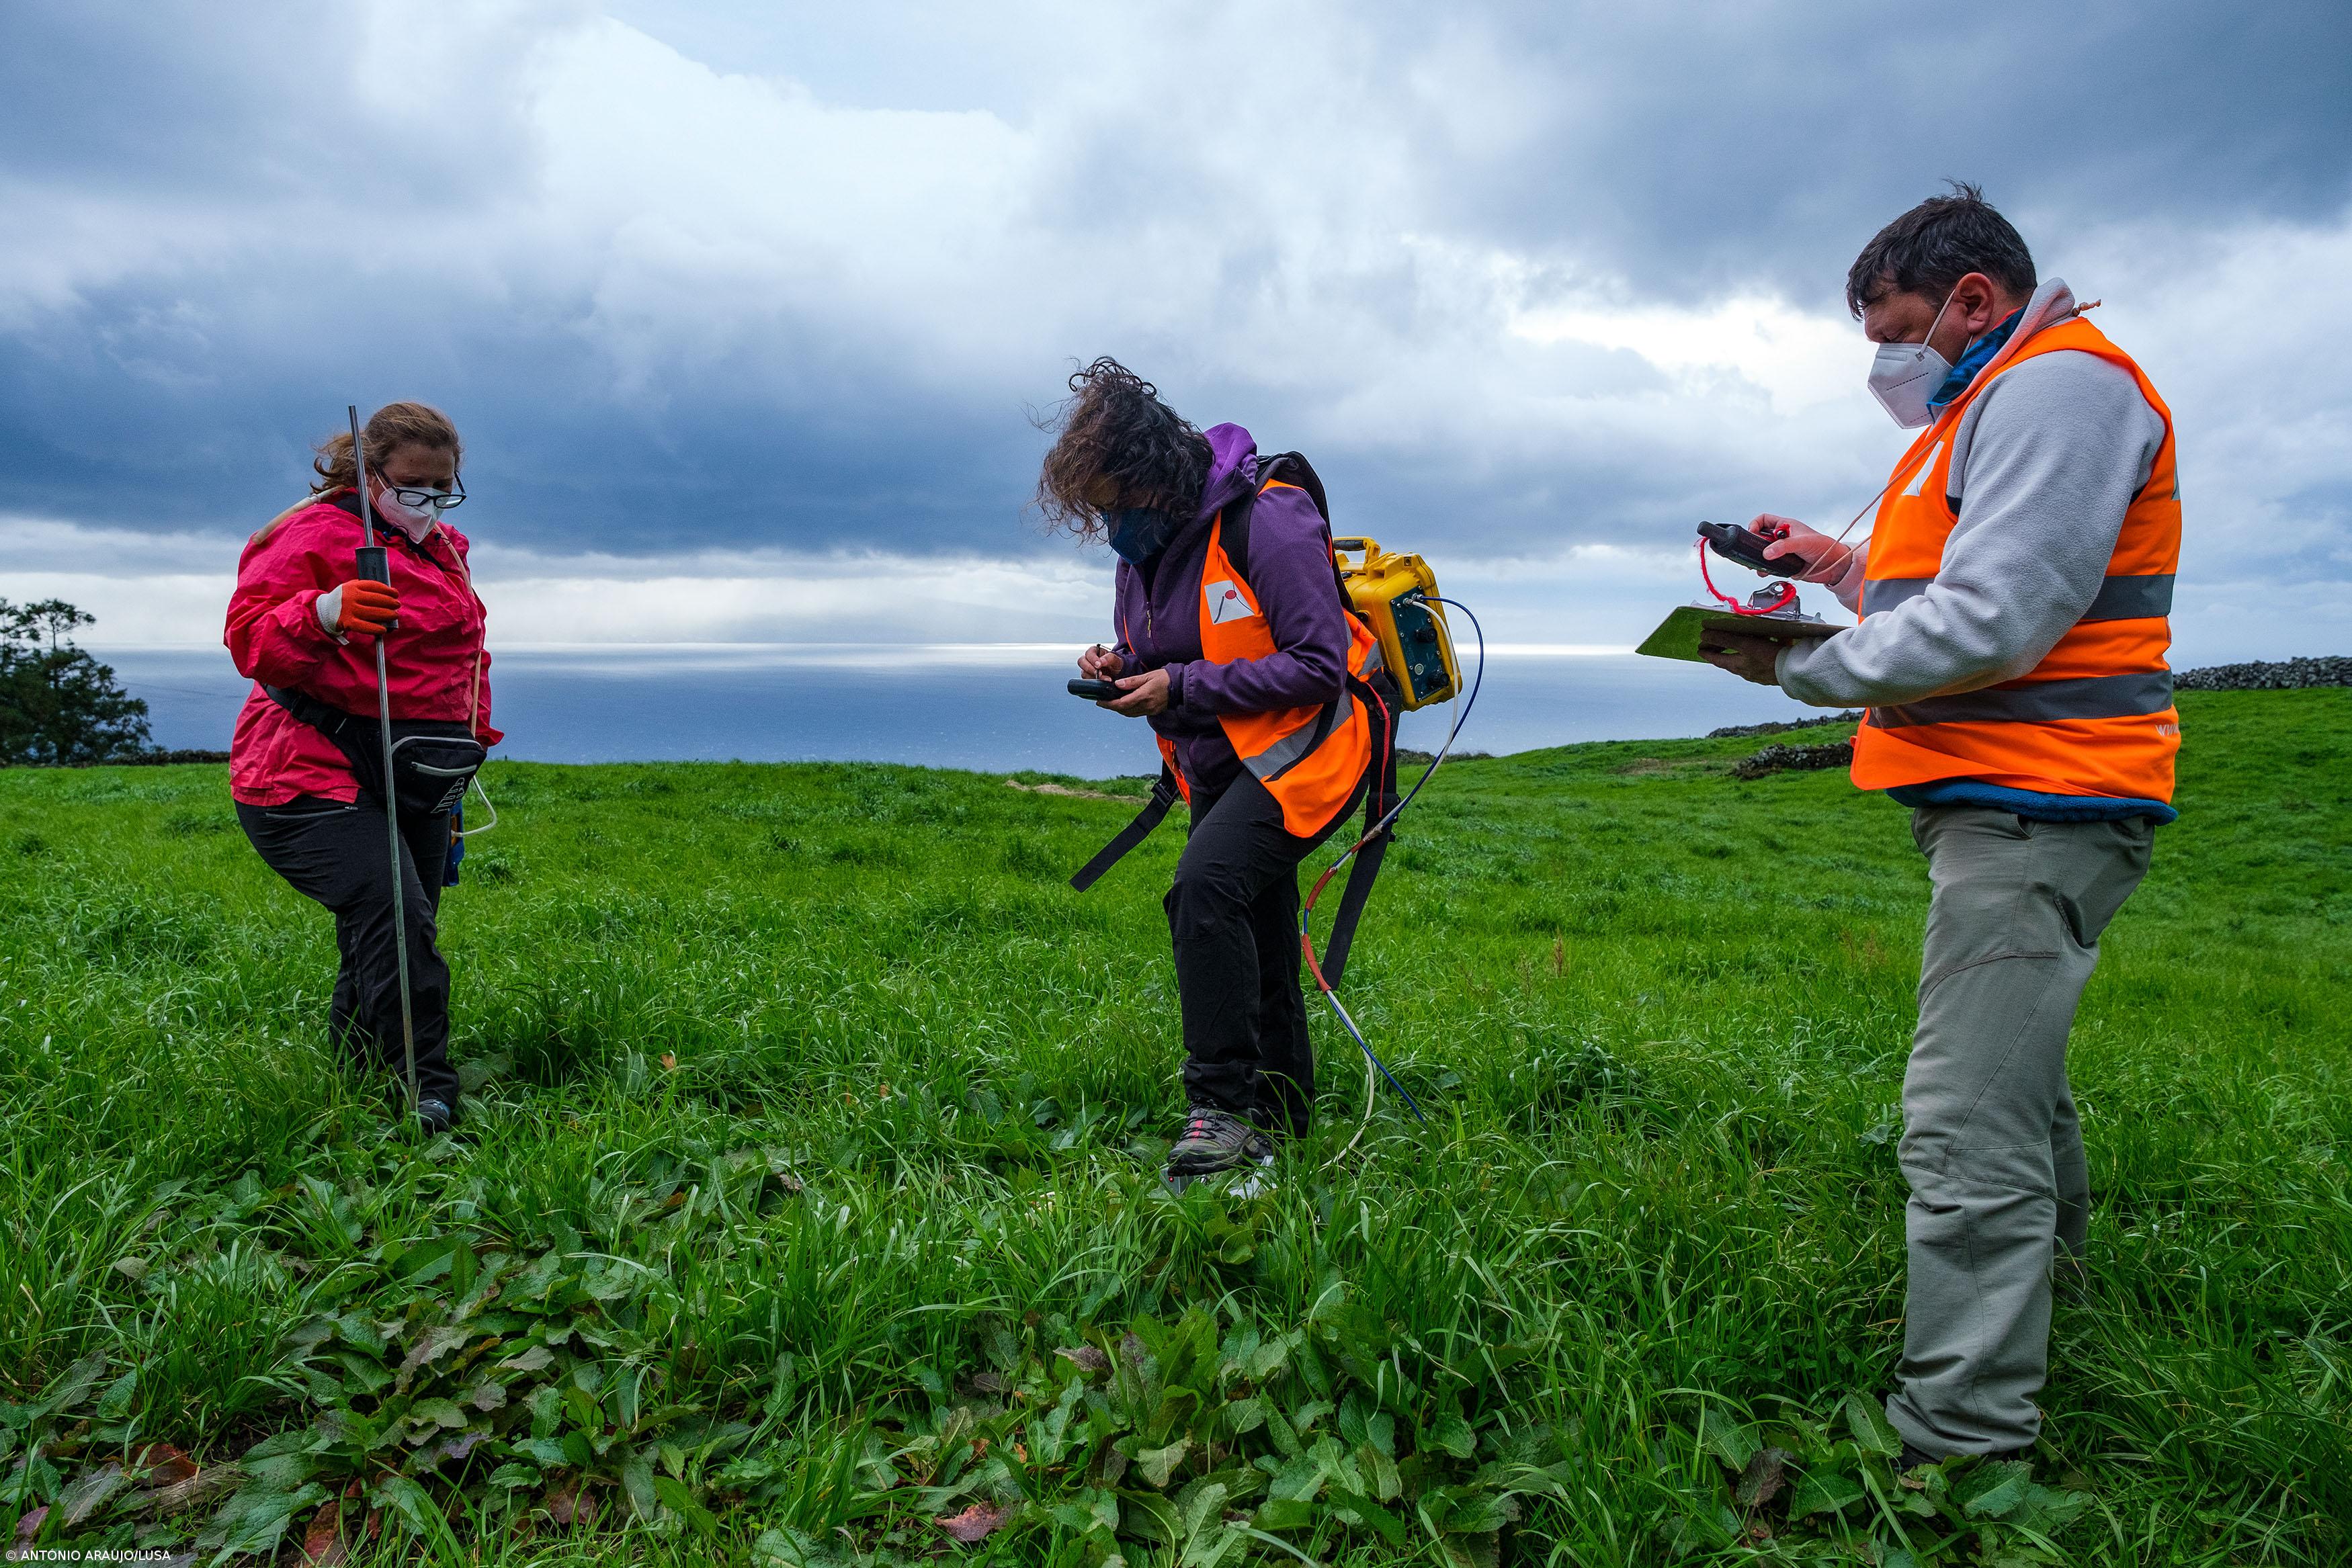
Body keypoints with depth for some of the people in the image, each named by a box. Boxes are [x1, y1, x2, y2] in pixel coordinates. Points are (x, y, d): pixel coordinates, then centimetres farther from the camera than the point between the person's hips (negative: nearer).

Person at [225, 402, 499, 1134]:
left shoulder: (446, 550, 16)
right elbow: (250, 640, -16)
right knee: (395, 922, -21)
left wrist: (472, 736, 20)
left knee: (395, 939, 10)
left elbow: (467, 654, 28)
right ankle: (426, 1095, -16)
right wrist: (325, 613, -35)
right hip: (311, 776, -7)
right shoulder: (316, 533, -7)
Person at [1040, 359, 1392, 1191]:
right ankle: (1277, 1120, 26)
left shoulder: (1267, 523, -20)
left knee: (1207, 884, -28)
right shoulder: (1143, 545, 5)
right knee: (1251, 937, 12)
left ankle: (1223, 1103, -18)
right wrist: (1120, 667, -7)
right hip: (1220, 763, 9)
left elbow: (1319, 666, -22)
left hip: (1307, 745, -8)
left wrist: (1181, 687, -23)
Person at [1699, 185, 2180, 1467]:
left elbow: (1994, 625, -23)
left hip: (2032, 810, -11)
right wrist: (1850, 565, 13)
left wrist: (1798, 666, -15)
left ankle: (1963, 1445, -6)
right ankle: (2044, 1269, 49)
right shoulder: (1998, 402, 23)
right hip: (2008, 800, 12)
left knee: (1968, 1132, -13)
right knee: (2014, 1073, 28)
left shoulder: (2061, 386, -12)